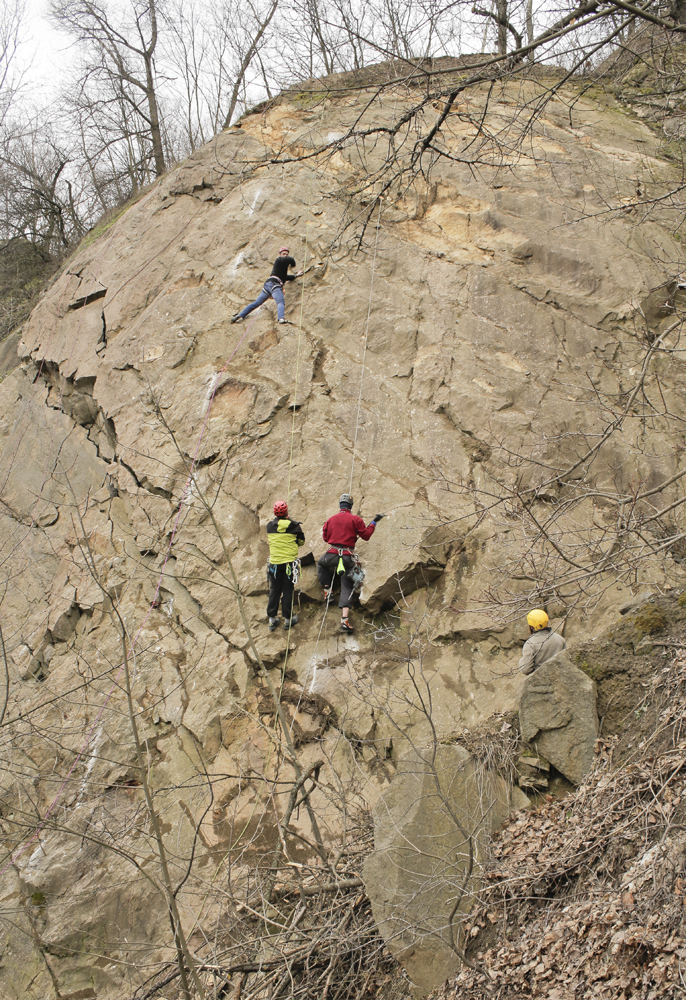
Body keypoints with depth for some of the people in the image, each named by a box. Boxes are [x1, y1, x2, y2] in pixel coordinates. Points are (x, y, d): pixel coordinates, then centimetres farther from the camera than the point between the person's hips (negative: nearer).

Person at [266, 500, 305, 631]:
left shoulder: (269, 526, -2)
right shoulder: (294, 526, -8)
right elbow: (301, 541, 5)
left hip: (274, 562, 2)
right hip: (290, 561, -2)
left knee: (274, 591, 10)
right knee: (288, 591, 5)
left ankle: (272, 618, 14)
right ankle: (288, 619, 11)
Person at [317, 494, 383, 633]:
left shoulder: (331, 519, 9)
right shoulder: (355, 519, -1)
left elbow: (325, 537, 18)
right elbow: (366, 536, 0)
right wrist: (373, 523, 10)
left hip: (332, 554, 2)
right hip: (348, 557, -2)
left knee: (321, 564, 38)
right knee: (346, 589, 2)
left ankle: (327, 589, 24)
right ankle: (344, 620, -10)